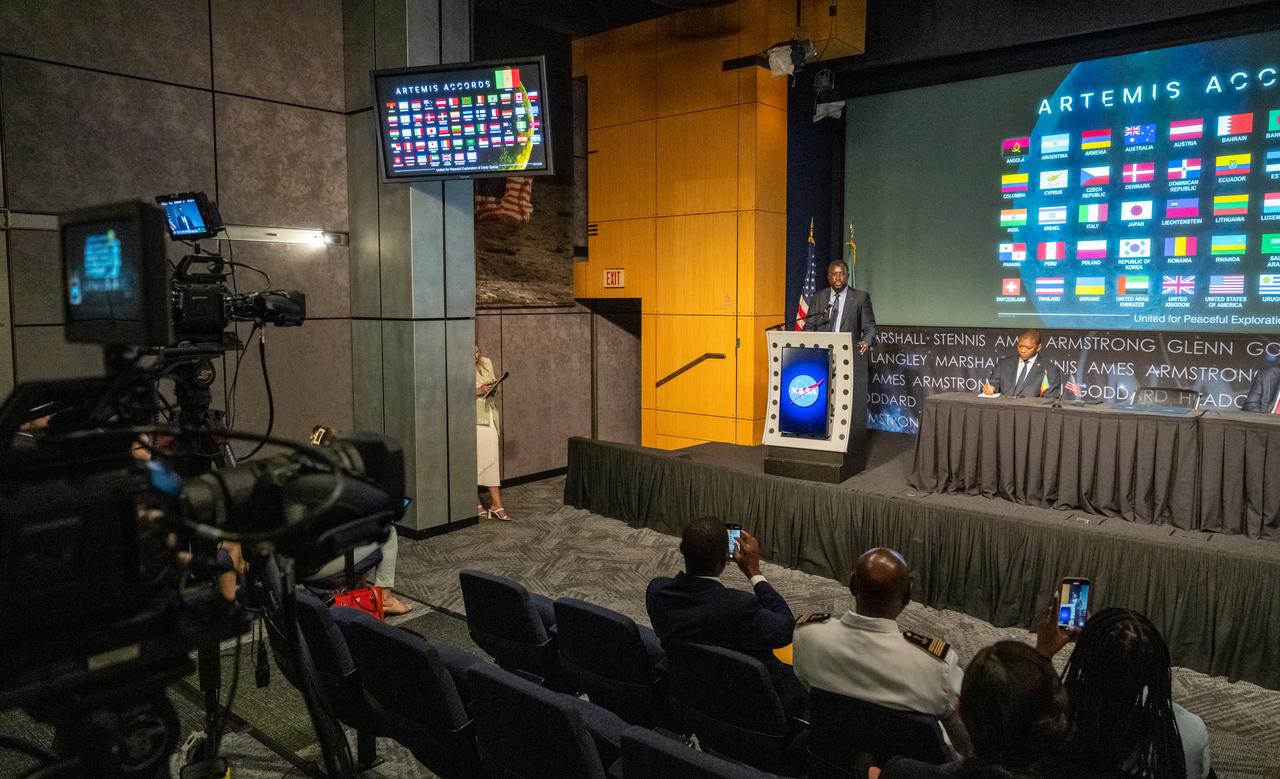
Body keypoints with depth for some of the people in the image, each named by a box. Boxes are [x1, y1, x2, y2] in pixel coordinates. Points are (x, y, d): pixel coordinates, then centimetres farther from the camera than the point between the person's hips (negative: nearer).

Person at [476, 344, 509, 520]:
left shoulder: (486, 363, 10)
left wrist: (493, 389, -4)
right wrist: (478, 391, -21)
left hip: (488, 418, 5)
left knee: (491, 458, 0)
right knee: (474, 459, 1)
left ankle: (496, 503, 1)